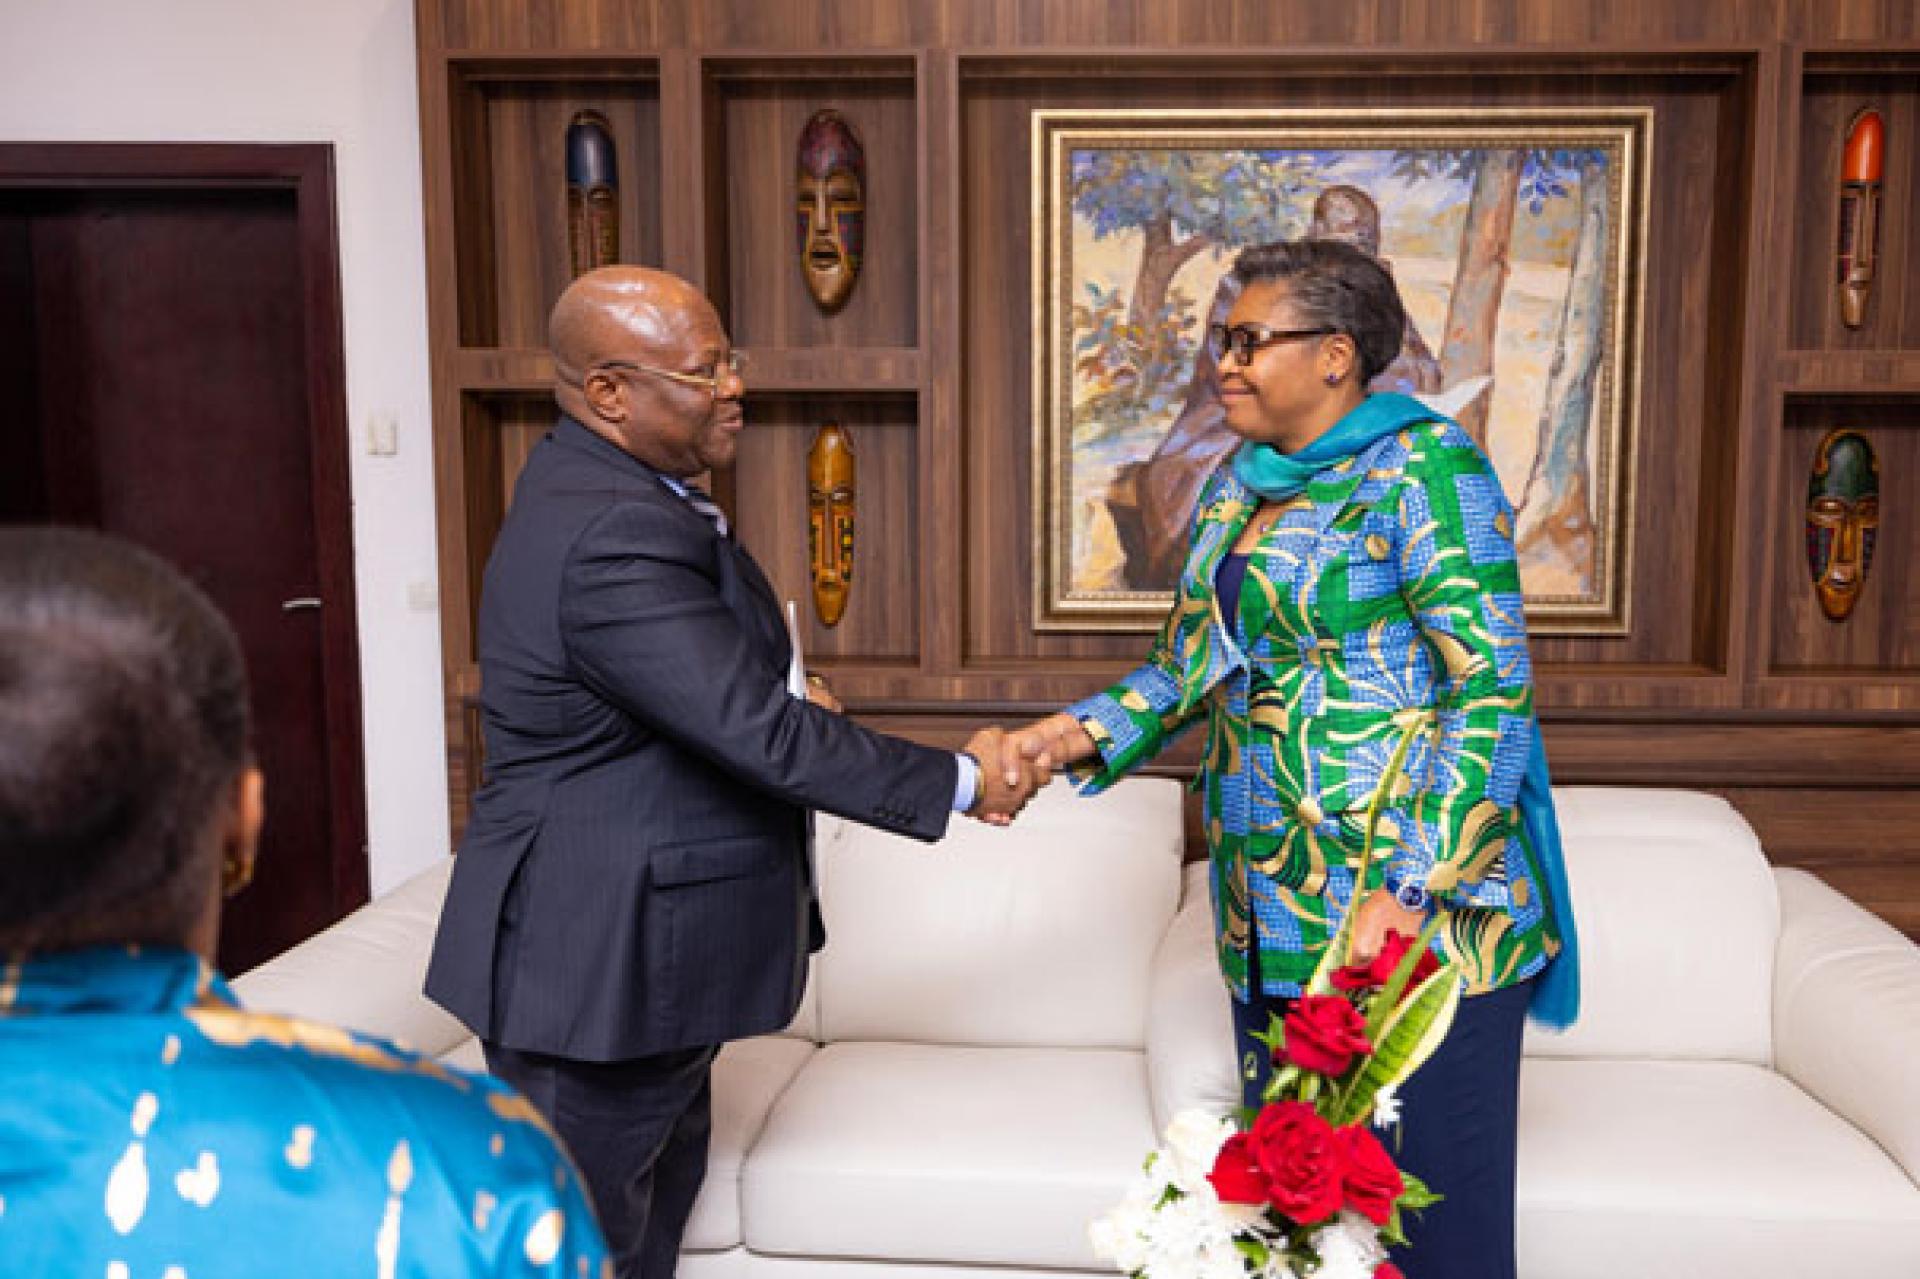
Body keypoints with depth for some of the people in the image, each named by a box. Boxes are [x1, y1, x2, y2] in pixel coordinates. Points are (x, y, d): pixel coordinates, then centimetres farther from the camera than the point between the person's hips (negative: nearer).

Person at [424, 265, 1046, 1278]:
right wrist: (959, 783, -18)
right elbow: (761, 738, -29)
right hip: (595, 965, -10)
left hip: (641, 948, 10)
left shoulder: (597, 485, 6)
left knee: (659, 1192, 24)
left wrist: (779, 702, 3)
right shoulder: (615, 536, -27)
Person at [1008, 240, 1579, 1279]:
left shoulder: (1423, 465, -9)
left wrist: (1410, 894, -20)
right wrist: (1082, 734, -2)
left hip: (1423, 917, -7)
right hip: (1272, 917, 7)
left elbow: (1494, 690, -14)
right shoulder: (1233, 488, 13)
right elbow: (1186, 669, 17)